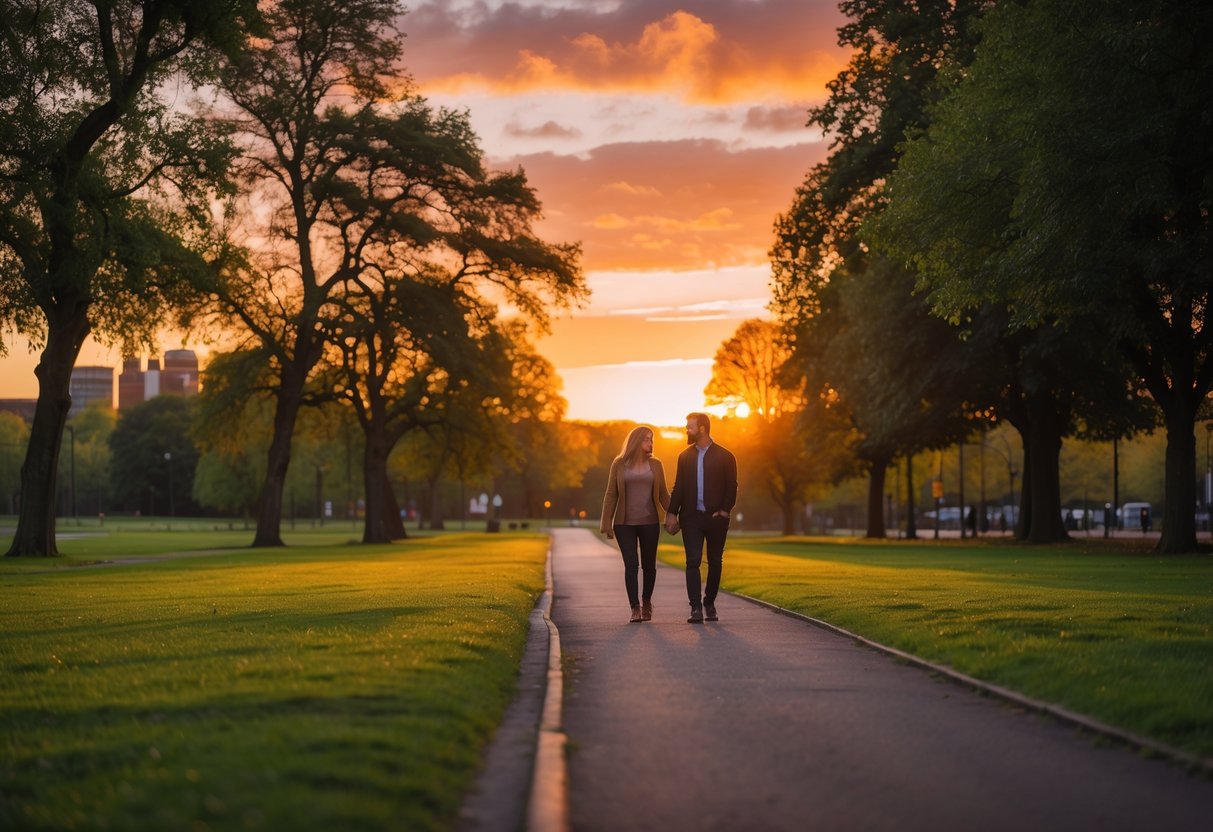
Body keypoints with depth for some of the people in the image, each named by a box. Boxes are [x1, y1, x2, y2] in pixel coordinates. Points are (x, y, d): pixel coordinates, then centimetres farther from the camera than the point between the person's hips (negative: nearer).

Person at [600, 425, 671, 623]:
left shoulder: (655, 464, 6)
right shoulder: (619, 464, 2)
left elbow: (663, 494, 9)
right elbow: (611, 494, 2)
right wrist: (606, 522, -3)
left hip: (649, 523, 2)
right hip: (625, 524, -2)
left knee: (649, 564, 5)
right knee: (631, 564, -10)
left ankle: (646, 601, 26)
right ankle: (635, 608, -10)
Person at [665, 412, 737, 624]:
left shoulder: (724, 456, 2)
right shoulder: (685, 456, 11)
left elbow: (731, 486, 2)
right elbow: (678, 487, 10)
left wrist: (725, 510, -10)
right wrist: (672, 513, 1)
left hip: (716, 518, -1)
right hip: (691, 517, 1)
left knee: (715, 562, 7)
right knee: (693, 561, -8)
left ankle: (709, 603, 21)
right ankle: (696, 608, -10)